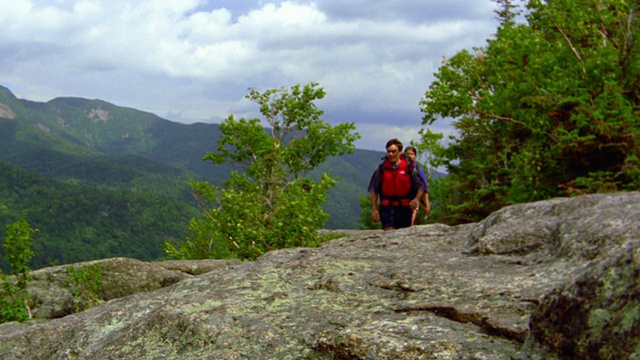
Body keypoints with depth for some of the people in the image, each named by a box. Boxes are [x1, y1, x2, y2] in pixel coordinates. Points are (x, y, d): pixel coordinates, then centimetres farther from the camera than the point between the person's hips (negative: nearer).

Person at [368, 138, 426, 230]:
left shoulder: (409, 168, 2)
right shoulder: (381, 169, 3)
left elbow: (421, 187, 7)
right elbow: (373, 190, 8)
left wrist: (417, 199, -13)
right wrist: (374, 209, 2)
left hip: (404, 208, 1)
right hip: (387, 208, -1)